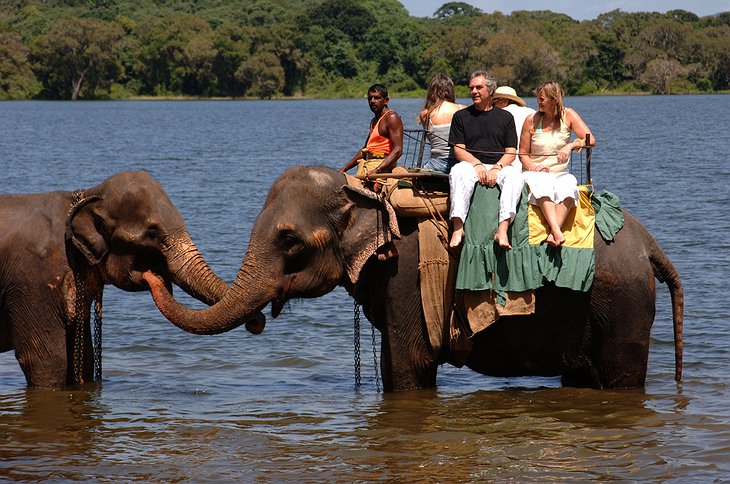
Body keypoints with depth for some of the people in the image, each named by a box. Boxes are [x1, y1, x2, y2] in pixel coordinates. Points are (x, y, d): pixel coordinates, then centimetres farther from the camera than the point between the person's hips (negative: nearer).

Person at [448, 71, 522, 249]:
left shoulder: (505, 117, 16)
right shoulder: (461, 117, 16)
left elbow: (511, 152, 8)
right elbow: (459, 150, 6)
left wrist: (497, 168, -13)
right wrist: (478, 165, -13)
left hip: (499, 166, 0)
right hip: (471, 165, 0)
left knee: (514, 175, -34)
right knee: (458, 172, -36)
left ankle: (503, 229, -46)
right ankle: (458, 227, -44)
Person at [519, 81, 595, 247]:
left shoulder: (567, 115, 5)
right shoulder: (532, 120, 5)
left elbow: (590, 139, -5)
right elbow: (523, 153, 9)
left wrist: (570, 146, -25)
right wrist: (533, 166, -13)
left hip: (560, 173, 1)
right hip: (536, 173, -1)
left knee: (568, 184, -35)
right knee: (543, 185, -37)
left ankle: (553, 233, -47)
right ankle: (557, 232, -52)